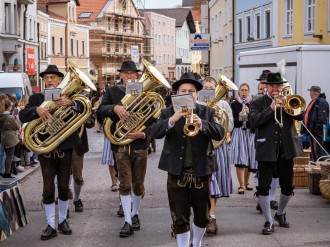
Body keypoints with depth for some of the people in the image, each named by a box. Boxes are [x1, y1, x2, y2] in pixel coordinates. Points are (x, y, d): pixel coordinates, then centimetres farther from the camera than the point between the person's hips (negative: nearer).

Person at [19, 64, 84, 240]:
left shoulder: (68, 96, 3)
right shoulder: (36, 98, 4)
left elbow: (84, 109, -13)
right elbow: (22, 115, -10)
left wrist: (71, 103, -33)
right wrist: (37, 109, -29)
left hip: (65, 148, 0)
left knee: (63, 187, 8)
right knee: (48, 189, -1)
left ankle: (62, 220, 23)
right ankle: (51, 225, 4)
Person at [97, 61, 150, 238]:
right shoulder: (112, 91, 3)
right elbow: (100, 111, -11)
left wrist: (143, 134, -17)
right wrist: (114, 107, -29)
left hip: (140, 145, 1)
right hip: (120, 145, -1)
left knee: (138, 184, 10)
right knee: (125, 184, -3)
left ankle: (135, 215, 29)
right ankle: (128, 222, -1)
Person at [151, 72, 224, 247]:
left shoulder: (207, 112, 3)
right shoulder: (168, 113, 3)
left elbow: (219, 134, -12)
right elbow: (155, 132, -14)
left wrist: (201, 123, -31)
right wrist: (172, 119, -32)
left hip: (201, 172, 1)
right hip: (177, 173, -1)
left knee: (202, 216, 13)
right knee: (179, 218, 1)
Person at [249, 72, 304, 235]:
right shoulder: (258, 103, 3)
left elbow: (300, 115, -5)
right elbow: (253, 121, -15)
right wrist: (271, 108, -22)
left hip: (286, 149, 3)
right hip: (266, 151, -2)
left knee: (287, 186, 10)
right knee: (264, 186, -6)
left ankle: (280, 213, 35)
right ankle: (268, 222, 4)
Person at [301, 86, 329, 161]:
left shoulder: (322, 102, -14)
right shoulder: (313, 102, 19)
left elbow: (322, 118, -22)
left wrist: (316, 128, -24)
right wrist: (305, 129, 19)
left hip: (318, 132, -11)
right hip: (311, 131, 11)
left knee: (318, 151, -10)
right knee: (313, 151, 16)